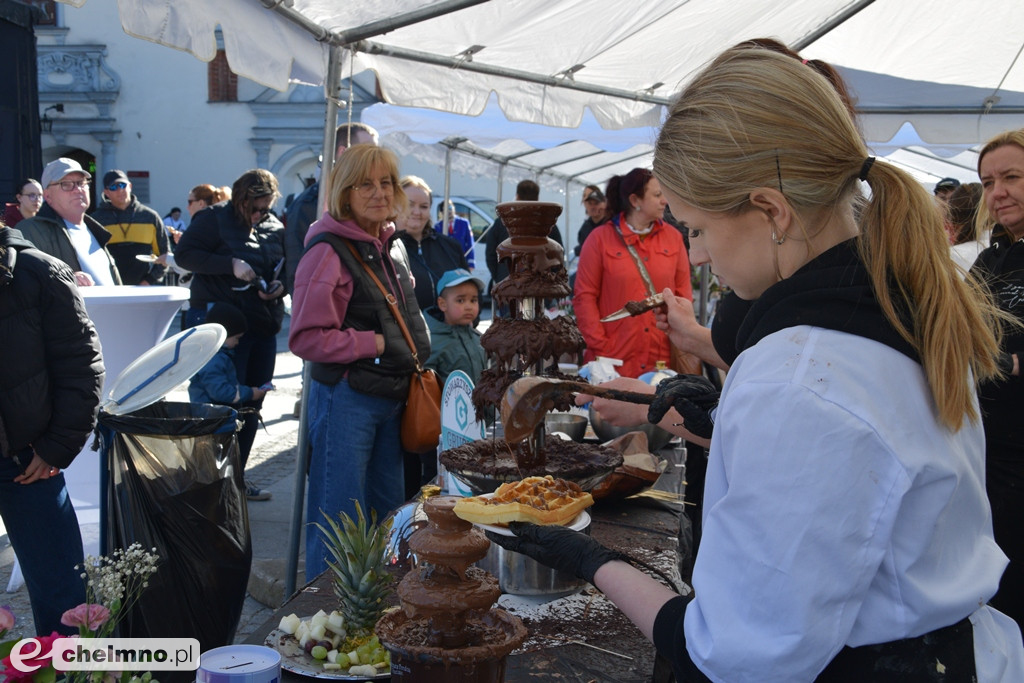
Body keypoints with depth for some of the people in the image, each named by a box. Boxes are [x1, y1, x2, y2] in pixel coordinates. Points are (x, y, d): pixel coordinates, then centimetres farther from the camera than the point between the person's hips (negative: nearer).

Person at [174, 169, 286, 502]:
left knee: (252, 406, 9)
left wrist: (281, 285, -2)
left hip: (263, 325, 6)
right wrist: (231, 265, -20)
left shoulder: (275, 228, 12)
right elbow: (184, 254, -11)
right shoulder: (215, 219, -4)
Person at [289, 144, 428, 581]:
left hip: (391, 396, 8)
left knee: (389, 512, 17)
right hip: (345, 400, -8)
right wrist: (375, 344, -18)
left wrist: (415, 361, 12)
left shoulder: (392, 246, 11)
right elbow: (307, 337, -19)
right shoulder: (329, 252, -14)